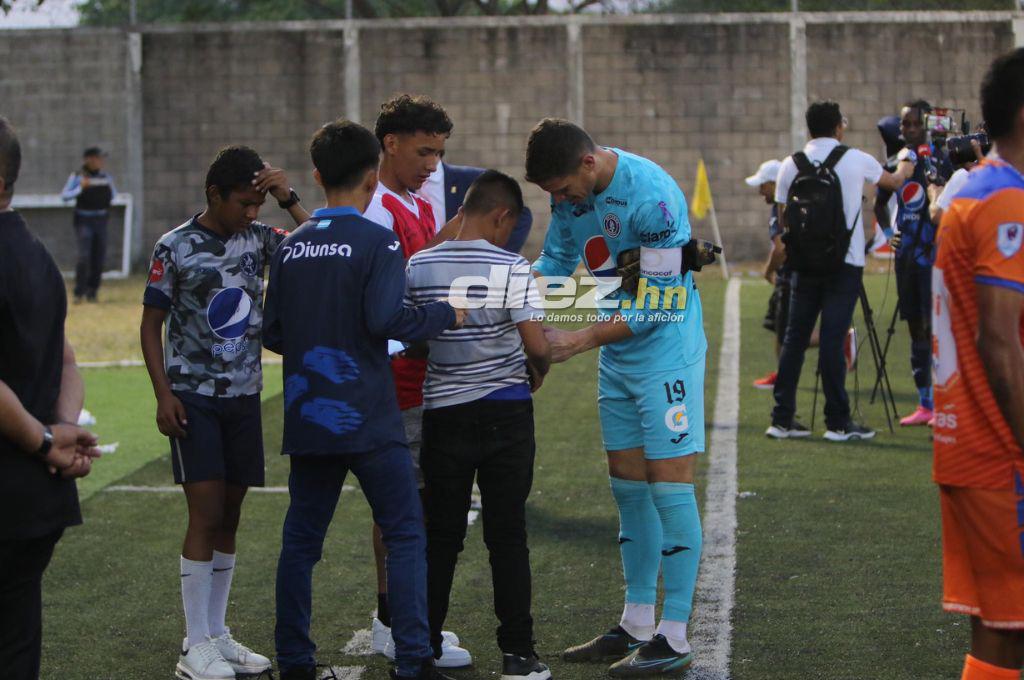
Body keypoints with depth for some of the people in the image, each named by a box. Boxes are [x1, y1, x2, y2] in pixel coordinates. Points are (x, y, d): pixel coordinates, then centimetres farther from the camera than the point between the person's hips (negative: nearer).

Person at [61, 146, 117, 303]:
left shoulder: (106, 176, 6)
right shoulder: (77, 176, -7)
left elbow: (113, 195, 20)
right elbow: (64, 196, -12)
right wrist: (81, 188, -23)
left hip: (101, 220, 4)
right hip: (83, 221, -4)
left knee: (99, 258, 3)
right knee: (84, 256, -16)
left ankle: (92, 292, 15)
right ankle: (79, 293, -6)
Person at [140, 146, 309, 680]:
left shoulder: (259, 238, 5)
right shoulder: (176, 247, -6)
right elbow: (151, 324, -3)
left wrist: (288, 200, -10)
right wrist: (164, 395, -10)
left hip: (244, 395, 5)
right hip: (193, 396, -5)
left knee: (230, 516, 8)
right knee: (206, 514, -9)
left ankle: (216, 633, 18)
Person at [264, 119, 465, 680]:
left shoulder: (290, 247, 7)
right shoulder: (377, 242, -9)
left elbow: (272, 333, 9)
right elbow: (384, 318, -20)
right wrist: (446, 315, -5)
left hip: (306, 418, 5)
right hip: (366, 418, -5)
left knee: (301, 539, 11)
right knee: (405, 534, 2)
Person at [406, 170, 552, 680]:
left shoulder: (418, 266, -1)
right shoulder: (512, 269, -11)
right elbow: (537, 346, -16)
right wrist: (535, 376, 5)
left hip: (442, 413, 2)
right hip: (505, 411, -2)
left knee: (441, 536, 11)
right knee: (508, 536, 4)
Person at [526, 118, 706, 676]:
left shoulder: (651, 196, -25)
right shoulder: (570, 190, 0)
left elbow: (657, 301, -22)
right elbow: (555, 260, 14)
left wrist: (581, 341, -21)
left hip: (665, 354, -8)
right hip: (615, 359, 8)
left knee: (668, 486, -6)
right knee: (628, 487, 11)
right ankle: (636, 626, 20)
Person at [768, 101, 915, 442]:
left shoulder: (791, 165, 3)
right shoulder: (855, 160, -1)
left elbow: (784, 219, 7)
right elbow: (893, 181, 19)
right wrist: (904, 170, 41)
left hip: (804, 263, 3)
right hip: (845, 262, -3)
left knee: (795, 336, 7)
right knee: (833, 338, -4)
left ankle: (782, 419, 8)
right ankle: (838, 422, -2)